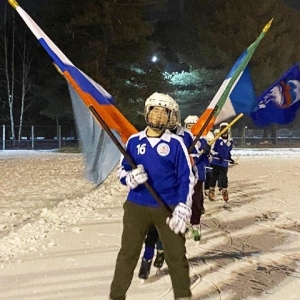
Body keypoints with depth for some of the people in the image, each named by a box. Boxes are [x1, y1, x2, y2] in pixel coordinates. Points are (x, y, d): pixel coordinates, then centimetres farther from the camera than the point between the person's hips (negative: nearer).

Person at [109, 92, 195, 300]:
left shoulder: (176, 143, -3)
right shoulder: (134, 141, 4)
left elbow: (186, 178, -4)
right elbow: (122, 170, 10)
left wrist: (182, 209, -14)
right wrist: (130, 178, -14)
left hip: (168, 208, -1)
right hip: (136, 207, 2)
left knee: (176, 255, 7)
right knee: (128, 254, 7)